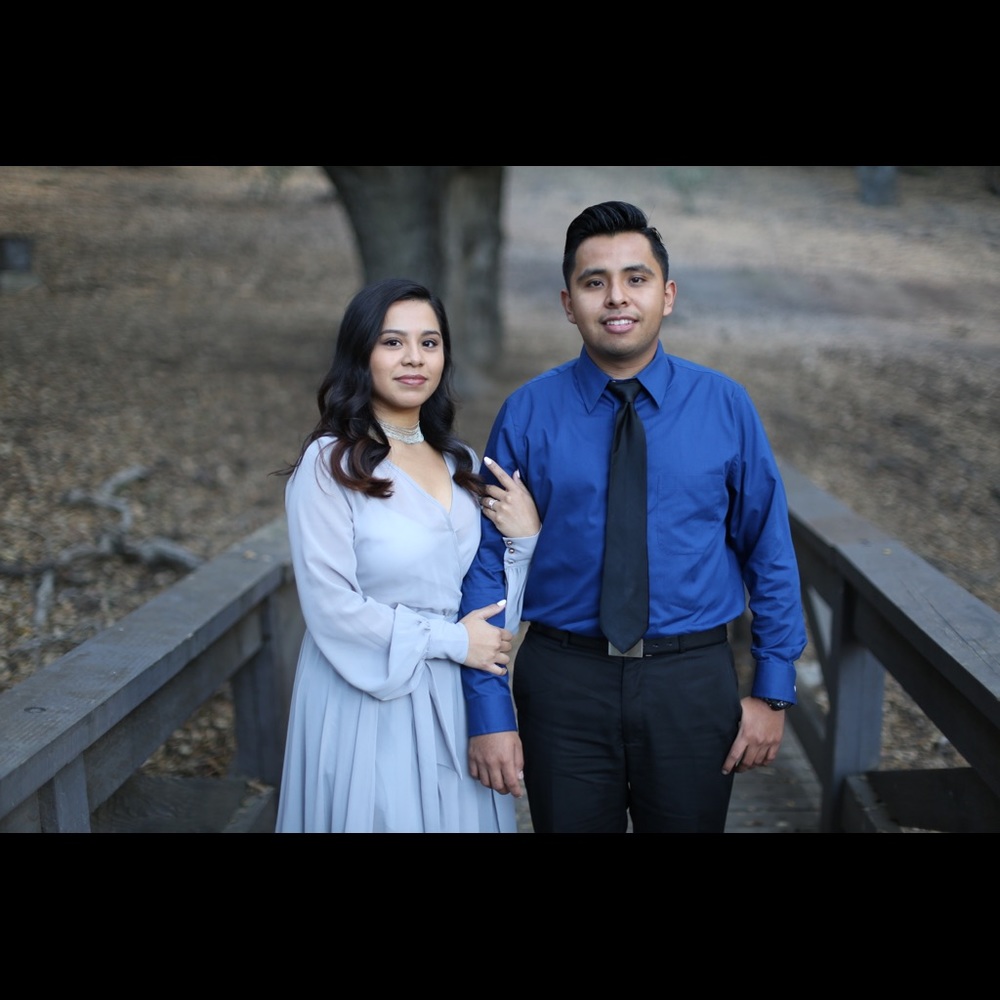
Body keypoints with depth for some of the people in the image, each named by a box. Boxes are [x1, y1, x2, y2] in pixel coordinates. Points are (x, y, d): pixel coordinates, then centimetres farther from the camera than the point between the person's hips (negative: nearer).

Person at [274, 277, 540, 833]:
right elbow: (331, 605, -17)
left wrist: (525, 539, -7)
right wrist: (450, 640, -13)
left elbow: (485, 598, 10)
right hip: (368, 701, -5)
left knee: (458, 815, 16)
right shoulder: (330, 464, -12)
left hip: (453, 702, 6)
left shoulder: (461, 465, 7)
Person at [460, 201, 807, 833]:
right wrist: (490, 712, -7)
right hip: (564, 681, 0)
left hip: (692, 684, 1)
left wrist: (773, 691, 0)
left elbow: (769, 552, 3)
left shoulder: (725, 406, -2)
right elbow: (488, 566, -4)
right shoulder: (527, 415, -4)